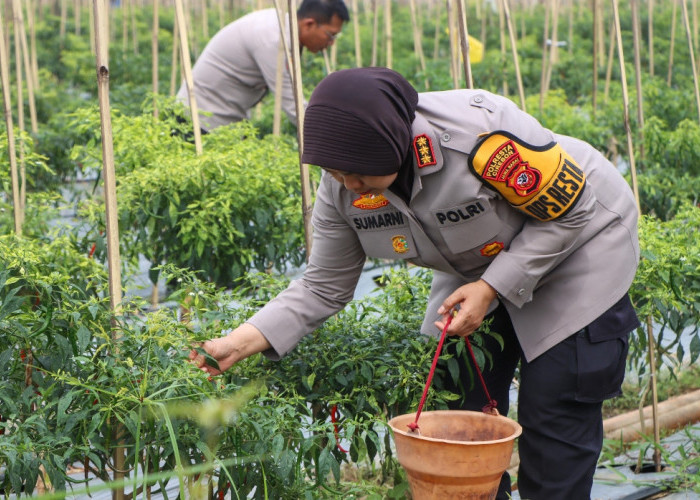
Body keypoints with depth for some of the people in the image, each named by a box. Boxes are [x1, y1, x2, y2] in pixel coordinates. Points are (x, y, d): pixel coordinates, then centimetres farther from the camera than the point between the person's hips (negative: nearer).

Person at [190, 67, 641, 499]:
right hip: (478, 266, 6)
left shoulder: (481, 131, -38)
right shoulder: (342, 187, -19)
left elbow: (568, 209, -24)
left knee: (554, 411, -9)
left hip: (577, 244, -5)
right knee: (456, 403, -1)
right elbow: (323, 287, -10)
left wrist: (493, 287, -30)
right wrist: (242, 341, -23)